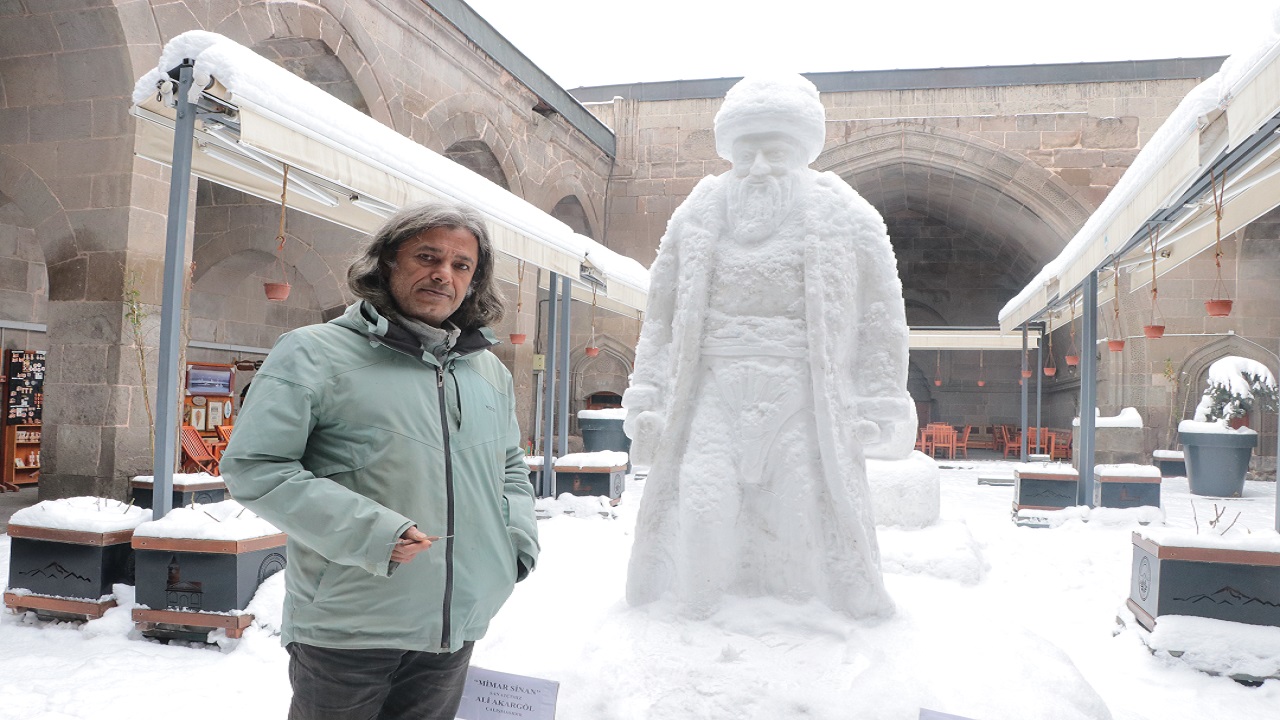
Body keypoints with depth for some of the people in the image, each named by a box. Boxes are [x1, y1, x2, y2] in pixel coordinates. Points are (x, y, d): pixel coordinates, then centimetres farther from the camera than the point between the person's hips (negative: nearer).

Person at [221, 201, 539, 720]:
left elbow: (511, 465, 24)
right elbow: (253, 467, -14)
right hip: (345, 632, -5)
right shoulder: (315, 354, -8)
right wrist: (369, 533, -22)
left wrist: (518, 537, 4)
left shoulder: (490, 371, 11)